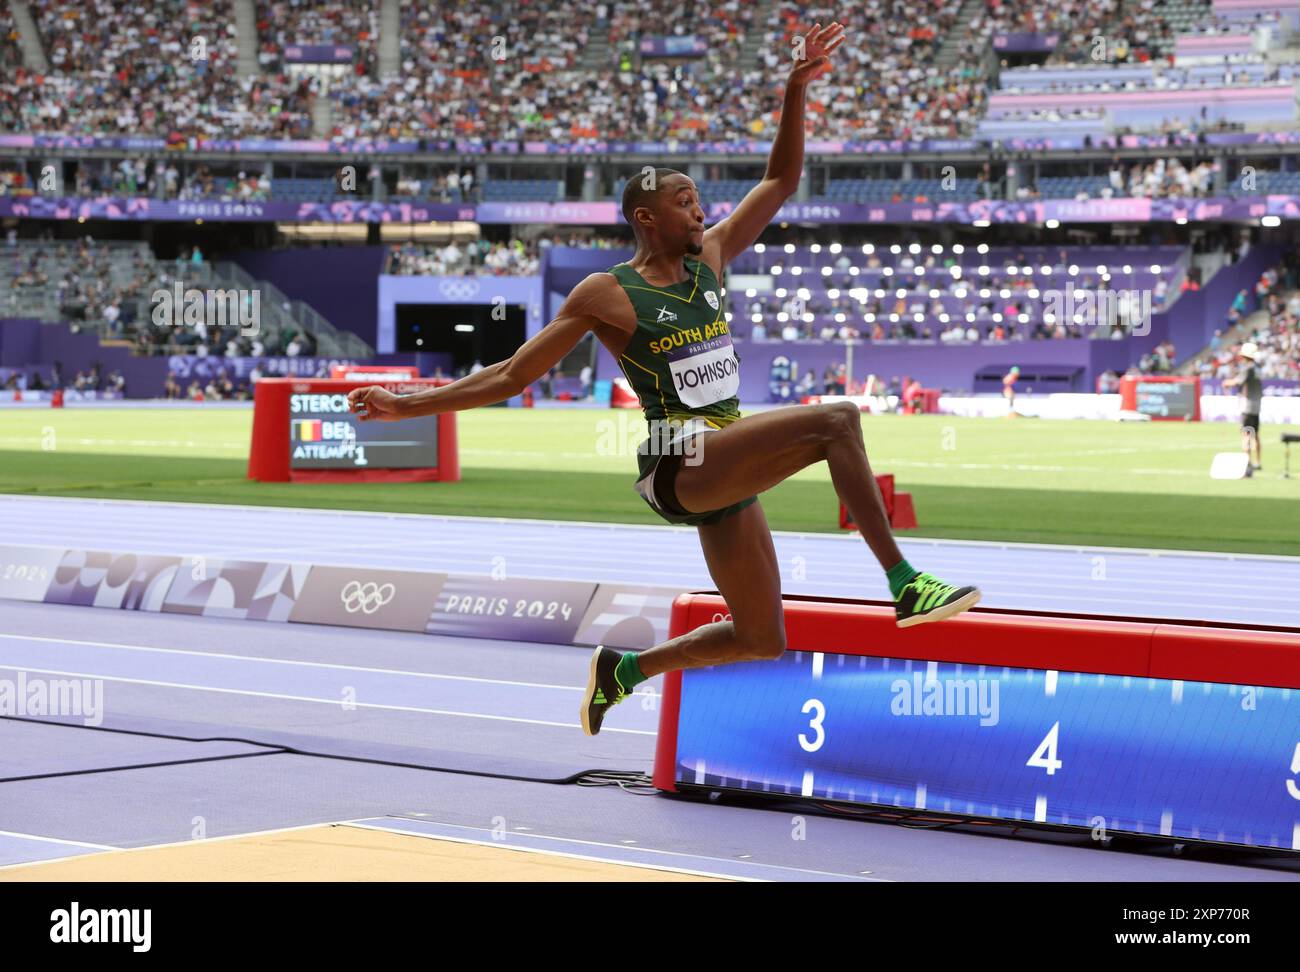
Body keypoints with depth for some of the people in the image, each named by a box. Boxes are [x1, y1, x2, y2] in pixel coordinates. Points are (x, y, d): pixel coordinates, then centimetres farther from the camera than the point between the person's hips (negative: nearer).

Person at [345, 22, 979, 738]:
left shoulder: (710, 257, 12)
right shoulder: (605, 295, -4)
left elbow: (780, 180, 16)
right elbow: (512, 376, -1)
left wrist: (797, 89, 5)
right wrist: (409, 405, -7)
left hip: (725, 476, 8)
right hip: (677, 465, -8)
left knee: (762, 641, 10)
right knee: (837, 420, -25)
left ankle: (626, 668, 28)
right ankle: (904, 584, -28)